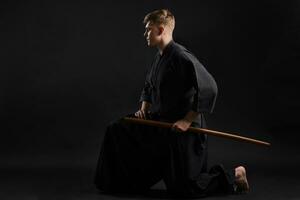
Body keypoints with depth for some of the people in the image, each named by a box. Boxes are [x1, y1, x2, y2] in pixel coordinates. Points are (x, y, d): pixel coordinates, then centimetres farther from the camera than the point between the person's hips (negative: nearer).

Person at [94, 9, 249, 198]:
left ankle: (234, 176, 13)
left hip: (183, 128, -9)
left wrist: (187, 121, -24)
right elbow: (148, 87, 25)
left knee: (183, 187, -3)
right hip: (160, 121, 9)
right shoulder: (159, 57, 8)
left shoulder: (181, 57, -21)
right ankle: (120, 182, 22)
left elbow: (209, 89, -28)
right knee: (117, 130, 5)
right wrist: (144, 109, 7)